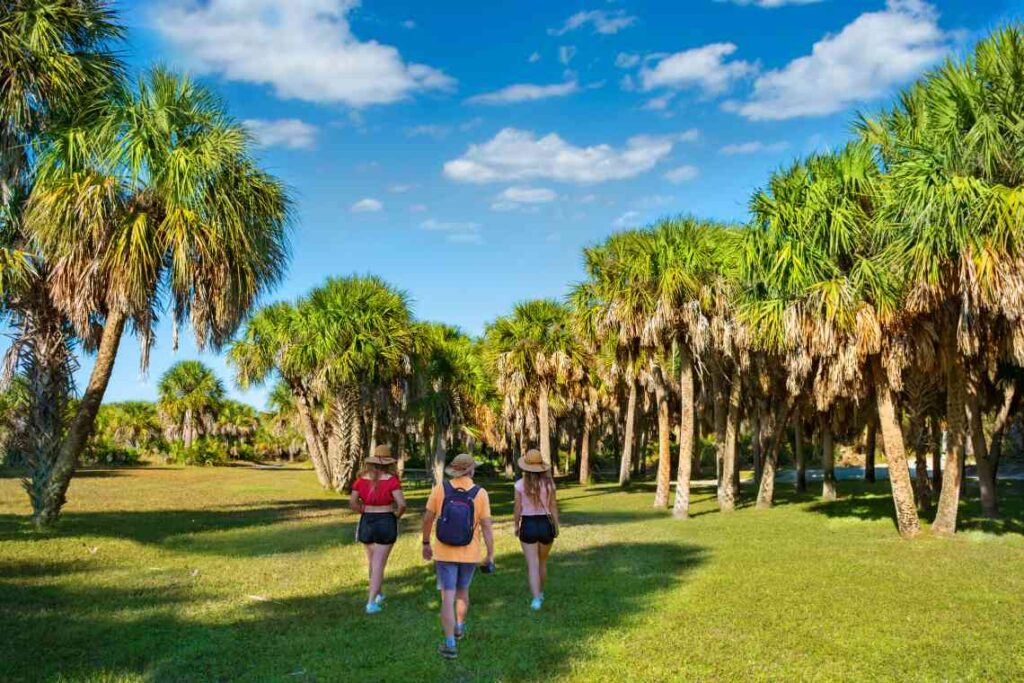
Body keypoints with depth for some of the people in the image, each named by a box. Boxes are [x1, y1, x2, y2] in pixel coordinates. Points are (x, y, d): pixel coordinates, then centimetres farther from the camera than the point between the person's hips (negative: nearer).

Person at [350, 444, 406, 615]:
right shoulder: (391, 480, -14)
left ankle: (377, 595, 37)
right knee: (379, 564, 1)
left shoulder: (362, 479, -3)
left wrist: (366, 512, 10)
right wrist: (397, 516, 0)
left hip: (366, 523, 4)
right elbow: (402, 503, -20)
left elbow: (352, 502, -4)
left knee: (372, 561, 22)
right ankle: (371, 602, -4)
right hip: (386, 524, -4)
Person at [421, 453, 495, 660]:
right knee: (462, 590, 25)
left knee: (448, 597, 1)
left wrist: (426, 543, 10)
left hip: (444, 553, -1)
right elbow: (486, 527, -12)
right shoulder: (480, 494, -11)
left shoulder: (440, 489, -10)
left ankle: (450, 644, -5)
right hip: (469, 554, 1)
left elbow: (428, 518, -4)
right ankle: (459, 627, 43)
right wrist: (490, 555, -4)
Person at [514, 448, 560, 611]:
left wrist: (516, 526, 9)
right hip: (545, 524, 2)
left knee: (532, 565, 1)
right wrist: (556, 526, 8)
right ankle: (540, 593, 37)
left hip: (528, 525, -2)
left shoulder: (520, 484, -8)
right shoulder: (549, 483, -4)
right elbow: (553, 507, -2)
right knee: (543, 562, 21)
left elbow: (517, 508, -4)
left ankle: (536, 599, -10)